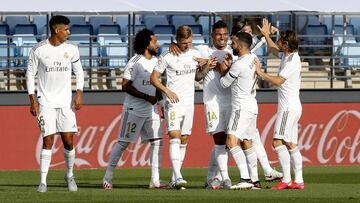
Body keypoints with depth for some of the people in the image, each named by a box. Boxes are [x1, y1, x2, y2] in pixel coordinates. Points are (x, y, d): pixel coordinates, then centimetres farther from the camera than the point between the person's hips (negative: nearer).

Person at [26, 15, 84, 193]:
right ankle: (43, 182, -4)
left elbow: (79, 72, 12)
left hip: (66, 102, 2)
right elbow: (30, 74, 1)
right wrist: (33, 101, -4)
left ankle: (70, 176, 20)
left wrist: (79, 94, 0)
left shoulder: (71, 49, 2)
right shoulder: (39, 50, -6)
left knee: (68, 140, -2)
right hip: (45, 102, -2)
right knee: (48, 140, -9)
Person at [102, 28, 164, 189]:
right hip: (134, 109, -7)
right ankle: (108, 178, 8)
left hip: (151, 110, 7)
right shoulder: (135, 62, -14)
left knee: (157, 141, -1)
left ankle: (155, 180, 1)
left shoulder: (155, 61, 9)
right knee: (123, 142, -1)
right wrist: (147, 97, -18)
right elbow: (126, 86, -17)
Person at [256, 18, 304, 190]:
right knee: (291, 145, 8)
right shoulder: (287, 56, 13)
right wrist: (266, 35, 38)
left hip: (289, 107, -10)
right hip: (291, 107, 10)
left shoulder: (292, 61, -16)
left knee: (278, 142, -14)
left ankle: (286, 180, -18)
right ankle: (299, 181, 6)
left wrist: (260, 73, -12)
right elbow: (273, 50, 35)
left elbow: (278, 81, -21)